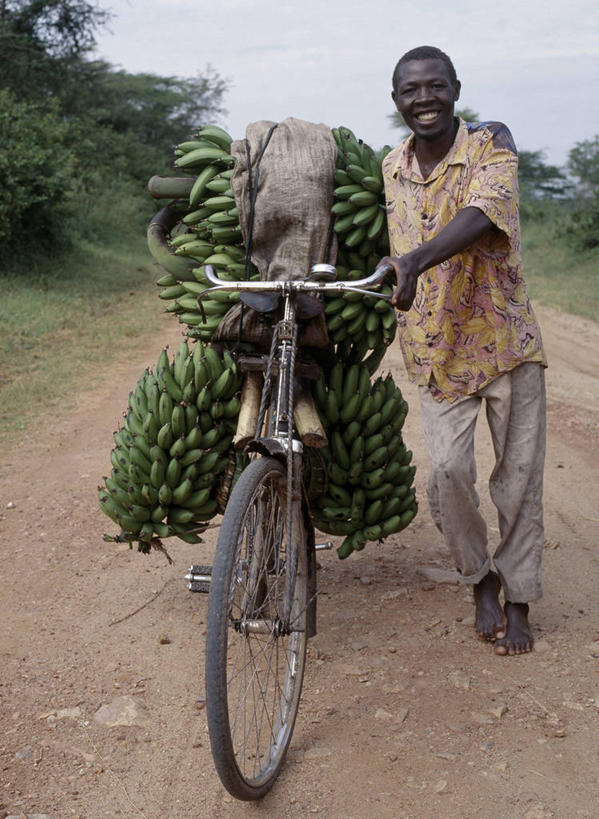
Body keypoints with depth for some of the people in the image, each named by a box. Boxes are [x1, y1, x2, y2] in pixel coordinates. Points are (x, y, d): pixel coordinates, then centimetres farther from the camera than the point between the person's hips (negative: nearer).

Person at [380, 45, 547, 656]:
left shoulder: (491, 144, -10)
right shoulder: (390, 169, 5)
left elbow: (481, 214, -30)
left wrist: (418, 259, -46)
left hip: (505, 340, -3)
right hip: (435, 350, 3)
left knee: (518, 477, 4)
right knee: (447, 472, -9)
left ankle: (518, 599, 22)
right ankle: (481, 579, 17)